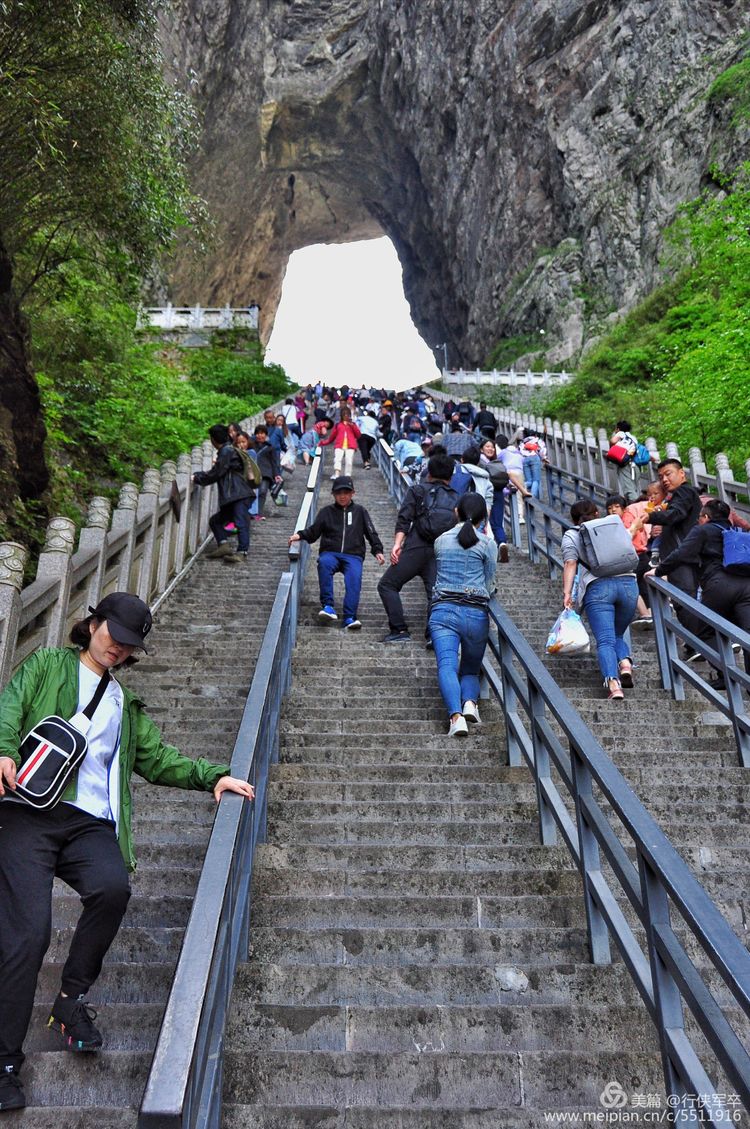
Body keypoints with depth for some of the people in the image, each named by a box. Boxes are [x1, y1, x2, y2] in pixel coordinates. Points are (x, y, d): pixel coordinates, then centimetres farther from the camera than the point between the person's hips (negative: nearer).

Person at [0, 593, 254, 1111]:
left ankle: (73, 998, -1)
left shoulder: (127, 704, 29)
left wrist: (212, 775, 11)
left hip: (91, 823, 3)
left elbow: (158, 758, 25)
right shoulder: (48, 665, 17)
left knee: (113, 888, -26)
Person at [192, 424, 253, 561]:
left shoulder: (226, 451, -6)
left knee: (240, 522, -18)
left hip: (239, 494, -11)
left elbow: (215, 474, -9)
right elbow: (217, 472, 29)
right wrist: (198, 475, 31)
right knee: (215, 520, 14)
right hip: (233, 497, 11)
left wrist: (197, 478, 2)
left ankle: (242, 552, -25)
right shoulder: (227, 450, 24)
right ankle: (223, 545, 3)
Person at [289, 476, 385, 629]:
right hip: (330, 553, 0)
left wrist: (377, 550, 0)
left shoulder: (360, 511, 20)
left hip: (353, 555, 0)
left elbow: (371, 533, 16)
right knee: (324, 563, -36)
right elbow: (313, 532, 13)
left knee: (354, 578, -31)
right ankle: (328, 606, -37)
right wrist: (300, 535, -8)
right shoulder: (327, 512, 20)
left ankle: (349, 617, -39)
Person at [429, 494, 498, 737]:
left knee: (447, 665, -14)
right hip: (475, 612, 0)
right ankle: (470, 701, -16)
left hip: (443, 609, 1)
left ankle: (455, 714, -38)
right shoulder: (487, 544, 4)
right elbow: (489, 585, 9)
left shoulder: (440, 541, 14)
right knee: (470, 669, 14)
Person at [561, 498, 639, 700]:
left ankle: (613, 683, -28)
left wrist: (567, 593, -7)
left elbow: (570, 564, 0)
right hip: (628, 583, 3)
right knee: (617, 635, 19)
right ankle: (625, 663, -8)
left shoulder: (571, 535, 14)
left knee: (605, 640, -8)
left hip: (598, 587, -3)